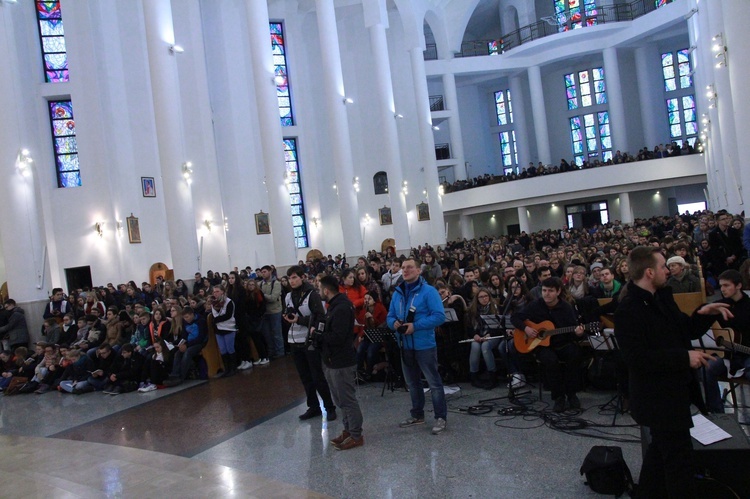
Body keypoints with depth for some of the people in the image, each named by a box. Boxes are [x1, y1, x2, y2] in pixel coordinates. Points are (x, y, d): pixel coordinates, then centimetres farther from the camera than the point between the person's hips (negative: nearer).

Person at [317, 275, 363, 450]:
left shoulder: (342, 308, -21)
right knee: (340, 399, 18)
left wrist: (318, 334, -14)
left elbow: (337, 337, -26)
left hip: (341, 362, -10)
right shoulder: (334, 305, 13)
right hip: (333, 360, 10)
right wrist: (319, 334, -3)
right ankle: (348, 429, 30)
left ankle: (356, 436, 7)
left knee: (347, 399, -2)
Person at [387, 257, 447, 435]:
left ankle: (441, 417, 11)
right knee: (412, 382, 18)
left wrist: (415, 326, -23)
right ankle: (417, 415, 32)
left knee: (434, 382, 1)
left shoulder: (428, 291, -11)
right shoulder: (397, 293, 10)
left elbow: (439, 316, -19)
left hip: (424, 345, -7)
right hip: (405, 345, 7)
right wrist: (394, 323, -11)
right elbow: (390, 316, 14)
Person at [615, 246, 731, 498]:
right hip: (658, 399, -10)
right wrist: (684, 357, -25)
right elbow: (637, 358, -27)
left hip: (676, 391, 10)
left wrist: (704, 313, -3)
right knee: (680, 458, -1)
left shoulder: (663, 297, 7)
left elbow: (686, 331, 16)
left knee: (662, 448, 24)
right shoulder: (628, 310, -23)